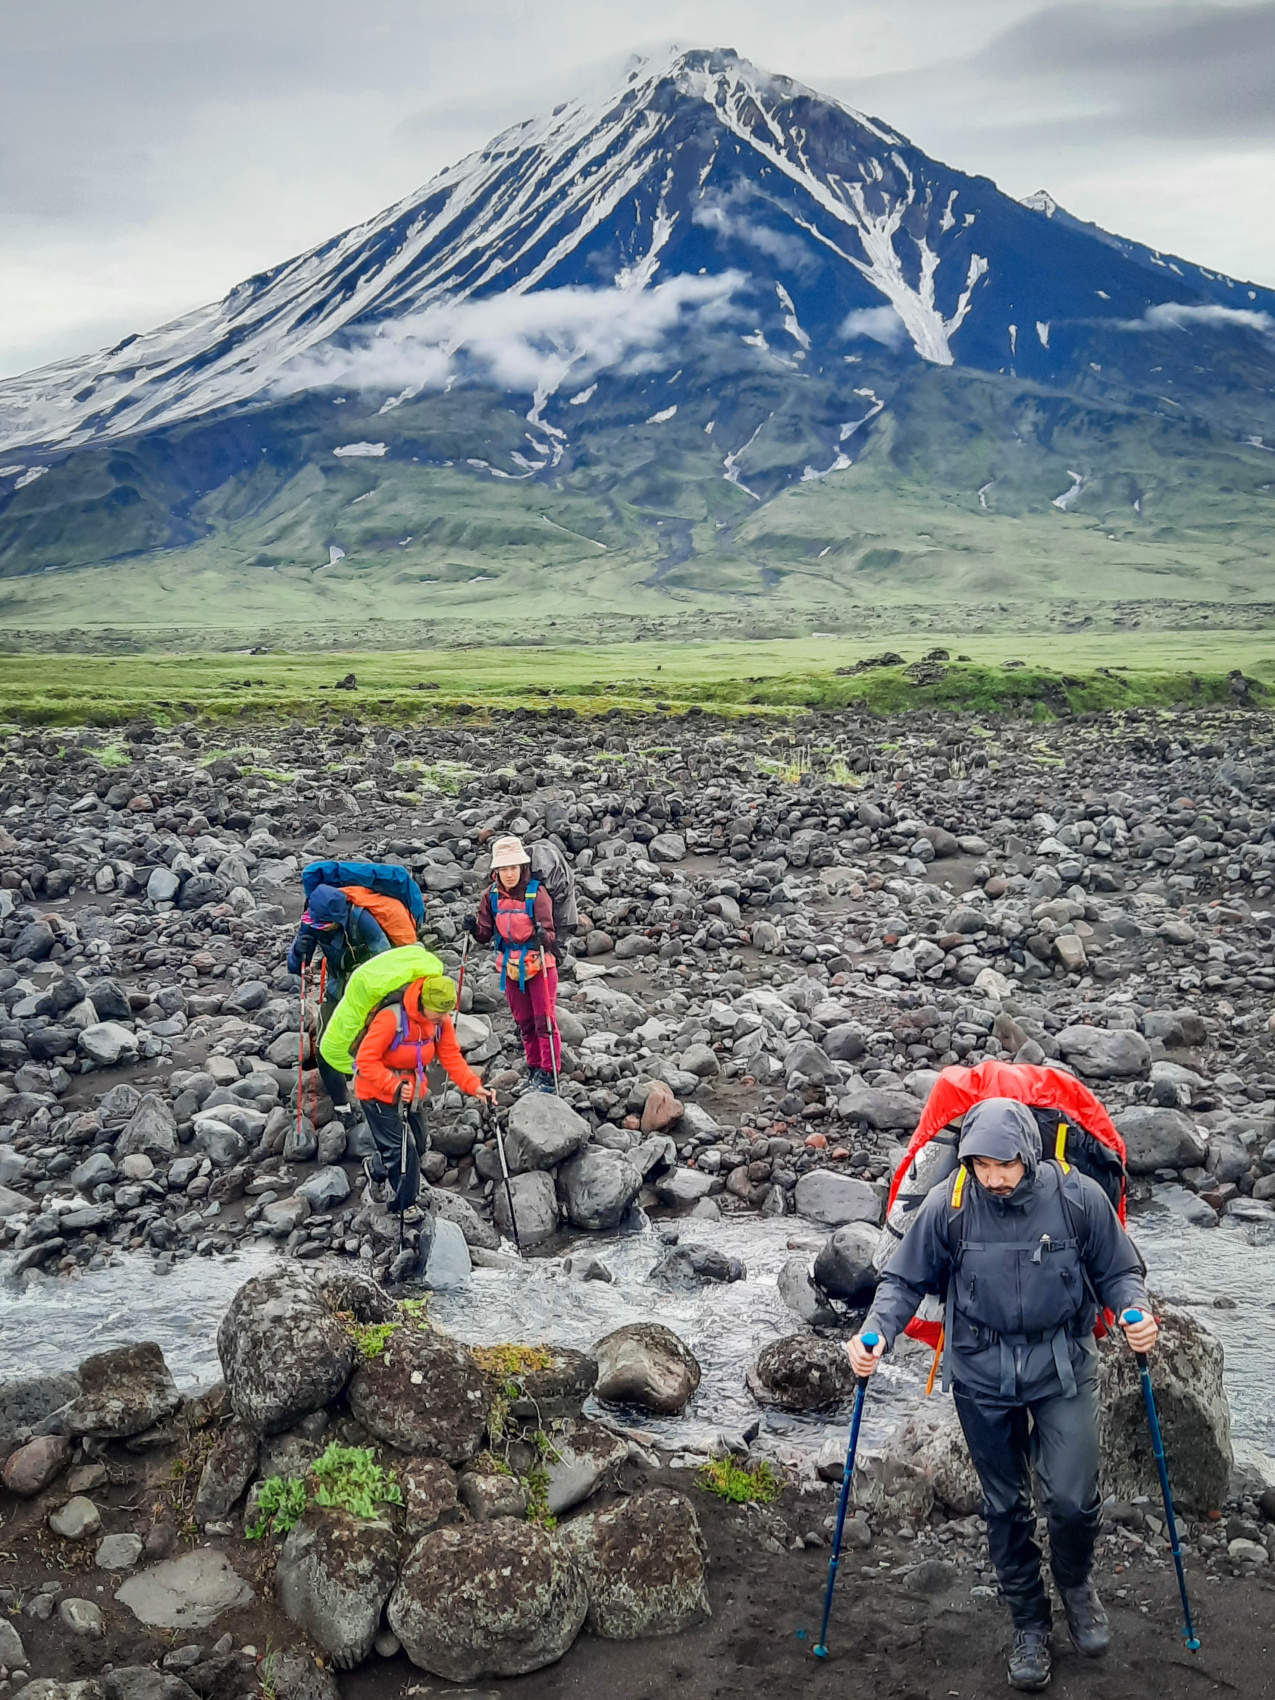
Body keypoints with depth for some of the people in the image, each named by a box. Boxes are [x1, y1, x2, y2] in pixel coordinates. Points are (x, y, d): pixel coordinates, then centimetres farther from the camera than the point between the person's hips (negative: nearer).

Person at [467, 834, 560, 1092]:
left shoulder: (537, 893, -17)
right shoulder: (493, 895, -3)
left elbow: (550, 935, -20)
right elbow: (486, 935, 1)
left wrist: (542, 938, -42)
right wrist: (475, 929, -19)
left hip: (539, 966, -5)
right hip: (511, 968, 5)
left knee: (544, 1020, -4)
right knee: (524, 1022, 15)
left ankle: (549, 1074, 5)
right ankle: (534, 1068, 29)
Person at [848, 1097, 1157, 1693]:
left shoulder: (1078, 1197, -15)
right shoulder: (947, 1205, -14)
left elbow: (1118, 1271, 0)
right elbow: (905, 1280, -4)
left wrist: (1135, 1311, -20)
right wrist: (874, 1332, -20)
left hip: (1064, 1367, -1)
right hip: (983, 1376, 1)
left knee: (1073, 1500, -5)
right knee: (1004, 1505, 12)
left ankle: (1075, 1582, 30)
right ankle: (1029, 1621, 34)